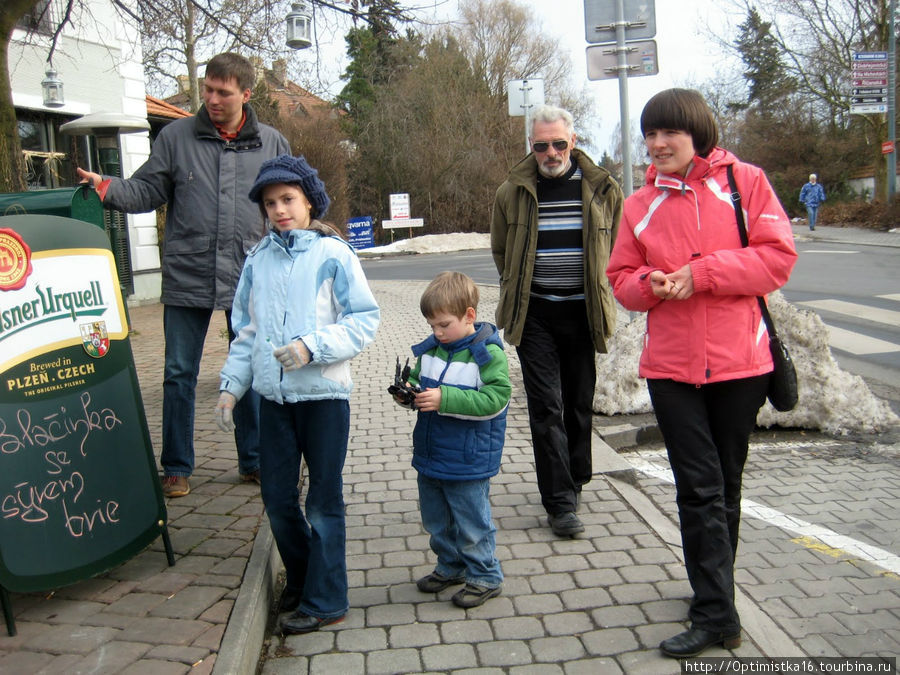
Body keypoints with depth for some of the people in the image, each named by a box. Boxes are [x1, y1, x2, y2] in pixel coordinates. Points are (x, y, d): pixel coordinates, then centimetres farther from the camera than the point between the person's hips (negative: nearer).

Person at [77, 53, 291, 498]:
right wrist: (107, 189, -13)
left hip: (249, 279, 1)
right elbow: (147, 191, 6)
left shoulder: (272, 143, 7)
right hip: (186, 277, 0)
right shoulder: (176, 136, 4)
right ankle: (176, 467, 19)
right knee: (179, 374, 5)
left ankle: (253, 461, 24)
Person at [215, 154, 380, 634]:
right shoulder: (258, 259, 7)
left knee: (323, 503, 5)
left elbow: (364, 320, -9)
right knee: (277, 499, 12)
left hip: (323, 395, -4)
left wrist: (312, 346, -20)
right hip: (273, 397, 5)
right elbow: (245, 329, 13)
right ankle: (300, 580, 34)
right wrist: (231, 385, 8)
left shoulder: (332, 254, -6)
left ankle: (324, 601, 18)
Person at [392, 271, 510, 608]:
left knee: (471, 522, 6)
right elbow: (418, 379, 17)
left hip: (468, 462, -7)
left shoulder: (488, 353, -16)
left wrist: (445, 399, -30)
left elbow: (495, 398, -25)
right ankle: (450, 567, 41)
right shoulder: (430, 348, 2)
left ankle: (485, 576, 24)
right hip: (430, 455, 7)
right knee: (436, 520, 21)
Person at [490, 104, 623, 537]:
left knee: (580, 403, 12)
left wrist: (602, 291, 9)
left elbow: (618, 247, 14)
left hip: (583, 311, 1)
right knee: (546, 406, -5)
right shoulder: (513, 192, -1)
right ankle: (560, 502, -1)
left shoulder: (602, 189, 0)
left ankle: (574, 481, 32)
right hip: (534, 314, -1)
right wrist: (516, 293, 8)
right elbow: (501, 250, 13)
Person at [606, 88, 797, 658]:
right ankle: (717, 614, 7)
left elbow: (778, 256, -7)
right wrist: (651, 284, -12)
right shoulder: (640, 205, 7)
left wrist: (701, 273, -16)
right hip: (672, 367, 1)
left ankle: (714, 591, 30)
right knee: (699, 488, -1)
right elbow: (622, 279, 11)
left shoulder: (745, 181, -1)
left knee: (725, 485, 13)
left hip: (739, 362, -1)